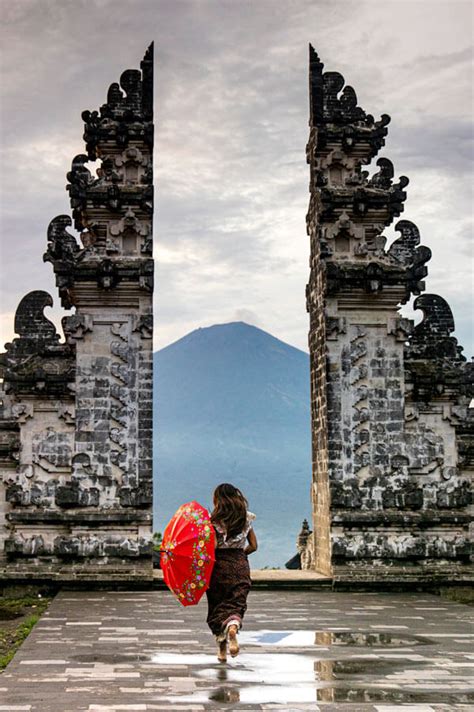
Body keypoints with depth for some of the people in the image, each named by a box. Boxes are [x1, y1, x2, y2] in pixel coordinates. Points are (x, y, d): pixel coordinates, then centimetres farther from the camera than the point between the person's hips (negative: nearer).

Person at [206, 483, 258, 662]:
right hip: (240, 565, 3)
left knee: (217, 606, 10)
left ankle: (222, 649, 12)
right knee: (236, 604, 2)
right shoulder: (246, 518, 7)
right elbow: (253, 546, 10)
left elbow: (213, 546, -17)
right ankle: (233, 626, -32)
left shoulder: (215, 520, -7)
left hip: (219, 565, -2)